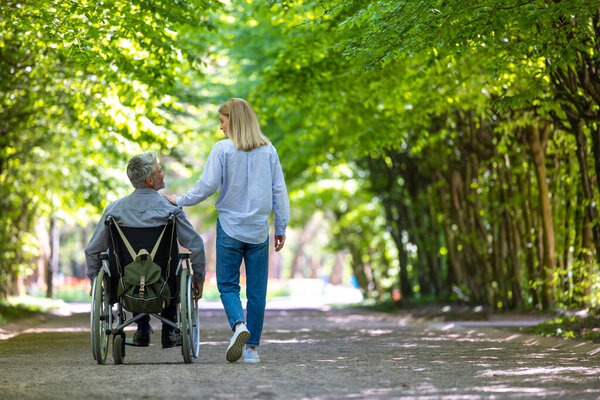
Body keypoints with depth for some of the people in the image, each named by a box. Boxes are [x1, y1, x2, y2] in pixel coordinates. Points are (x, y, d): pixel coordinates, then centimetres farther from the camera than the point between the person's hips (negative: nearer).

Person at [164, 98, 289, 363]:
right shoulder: (268, 150, 3)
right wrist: (281, 227, 12)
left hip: (230, 227, -3)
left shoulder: (223, 149, -7)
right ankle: (251, 347, 7)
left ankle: (238, 324, -20)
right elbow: (279, 190, 5)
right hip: (259, 230, 3)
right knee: (257, 290, 7)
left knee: (227, 284, 7)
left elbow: (207, 186, -9)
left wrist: (179, 201, 7)